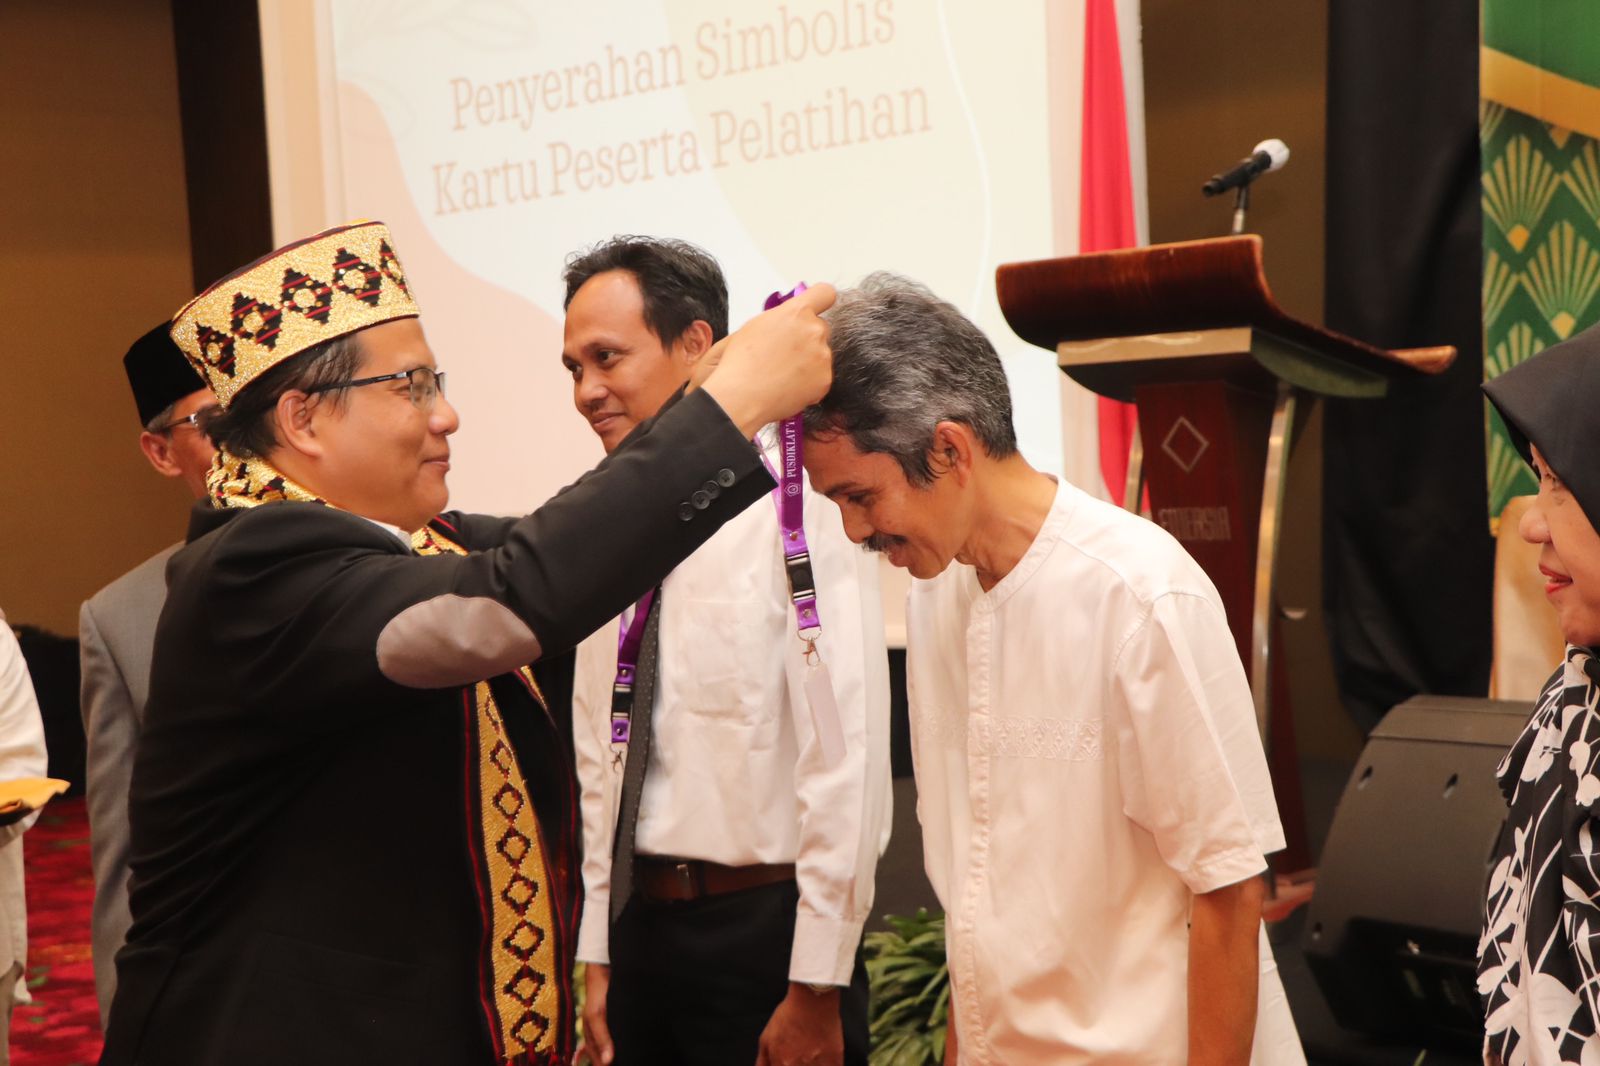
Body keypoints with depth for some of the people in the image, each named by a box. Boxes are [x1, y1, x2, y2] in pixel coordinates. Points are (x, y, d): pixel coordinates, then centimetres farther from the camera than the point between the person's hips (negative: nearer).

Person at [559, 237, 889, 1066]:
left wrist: (815, 987, -14)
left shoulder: (798, 506, -14)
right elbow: (597, 758, 12)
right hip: (638, 919, 6)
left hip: (762, 927, -6)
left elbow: (847, 758, -16)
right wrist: (598, 953, 12)